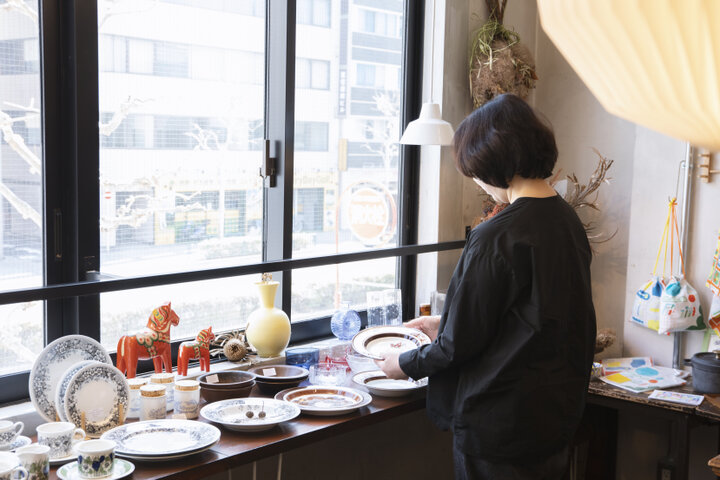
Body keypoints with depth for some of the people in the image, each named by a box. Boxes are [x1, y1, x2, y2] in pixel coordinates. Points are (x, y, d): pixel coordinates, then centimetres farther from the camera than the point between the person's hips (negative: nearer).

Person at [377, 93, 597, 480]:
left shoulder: (496, 238, -23)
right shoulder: (568, 221, 3)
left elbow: (462, 343, -17)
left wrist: (405, 365, 1)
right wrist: (445, 324, 21)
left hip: (500, 421, -8)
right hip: (558, 412, 8)